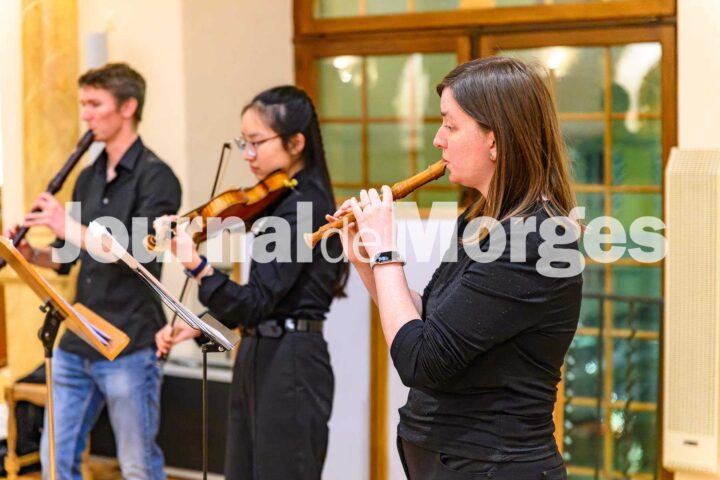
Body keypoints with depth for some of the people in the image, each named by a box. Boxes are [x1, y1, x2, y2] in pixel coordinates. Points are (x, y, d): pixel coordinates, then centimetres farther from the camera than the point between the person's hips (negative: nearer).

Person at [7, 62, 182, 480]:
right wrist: (31, 254, -3)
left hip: (130, 347, -7)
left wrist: (74, 229, -27)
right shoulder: (88, 178, 13)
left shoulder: (155, 177, -10)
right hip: (76, 344, 7)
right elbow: (68, 258, 17)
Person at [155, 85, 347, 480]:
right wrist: (199, 326, 11)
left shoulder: (303, 207, -17)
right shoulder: (284, 202, 12)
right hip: (260, 360, 10)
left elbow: (256, 302, -24)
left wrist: (197, 266, -35)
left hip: (290, 367, -10)